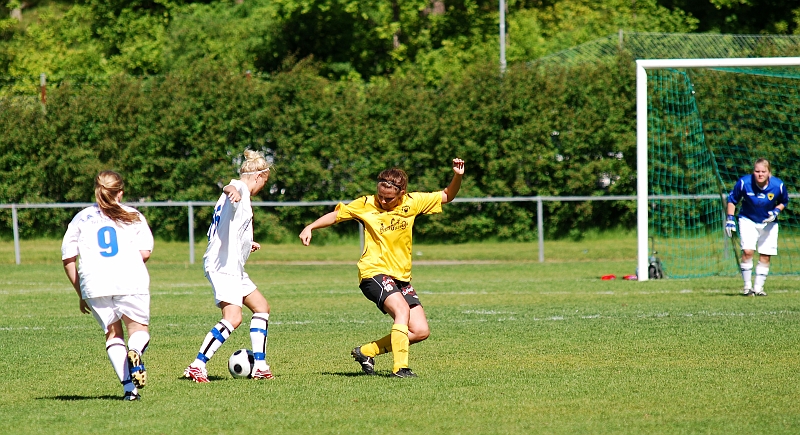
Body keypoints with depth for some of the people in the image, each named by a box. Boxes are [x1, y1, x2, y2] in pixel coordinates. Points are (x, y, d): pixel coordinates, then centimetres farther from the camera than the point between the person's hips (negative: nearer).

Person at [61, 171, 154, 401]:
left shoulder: (81, 218, 17)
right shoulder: (133, 216, 14)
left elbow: (68, 259, 12)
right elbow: (145, 252, 1)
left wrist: (81, 293, 18)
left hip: (94, 285, 1)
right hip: (131, 281, -1)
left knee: (113, 333, 15)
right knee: (138, 328, 14)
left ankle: (129, 386, -3)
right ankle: (135, 351, -23)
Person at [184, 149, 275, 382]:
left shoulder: (241, 194, 23)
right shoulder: (239, 188, -7)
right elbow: (229, 188, -35)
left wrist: (247, 244, 50)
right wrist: (232, 191, -59)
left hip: (233, 268, 11)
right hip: (222, 265, -11)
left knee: (261, 307, 18)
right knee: (233, 318, -22)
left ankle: (259, 365, 18)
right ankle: (197, 366, -23)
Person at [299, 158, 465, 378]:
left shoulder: (412, 202, 3)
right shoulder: (366, 204, -4)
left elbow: (447, 196, 12)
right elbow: (336, 215, 6)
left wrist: (457, 176, -6)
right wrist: (310, 227, -7)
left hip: (401, 277, 5)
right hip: (374, 272, -5)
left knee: (421, 331, -3)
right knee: (402, 310, -30)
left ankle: (367, 351, 10)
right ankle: (400, 367, -28)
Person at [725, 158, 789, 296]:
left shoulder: (778, 185, -17)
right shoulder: (744, 182, -21)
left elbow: (784, 202, 4)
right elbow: (732, 199, -4)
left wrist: (776, 211, -15)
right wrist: (730, 219, -10)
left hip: (768, 222, 2)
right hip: (748, 220, -2)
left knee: (765, 256, 1)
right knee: (747, 251, -17)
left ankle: (758, 287, 13)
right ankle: (747, 286, -4)